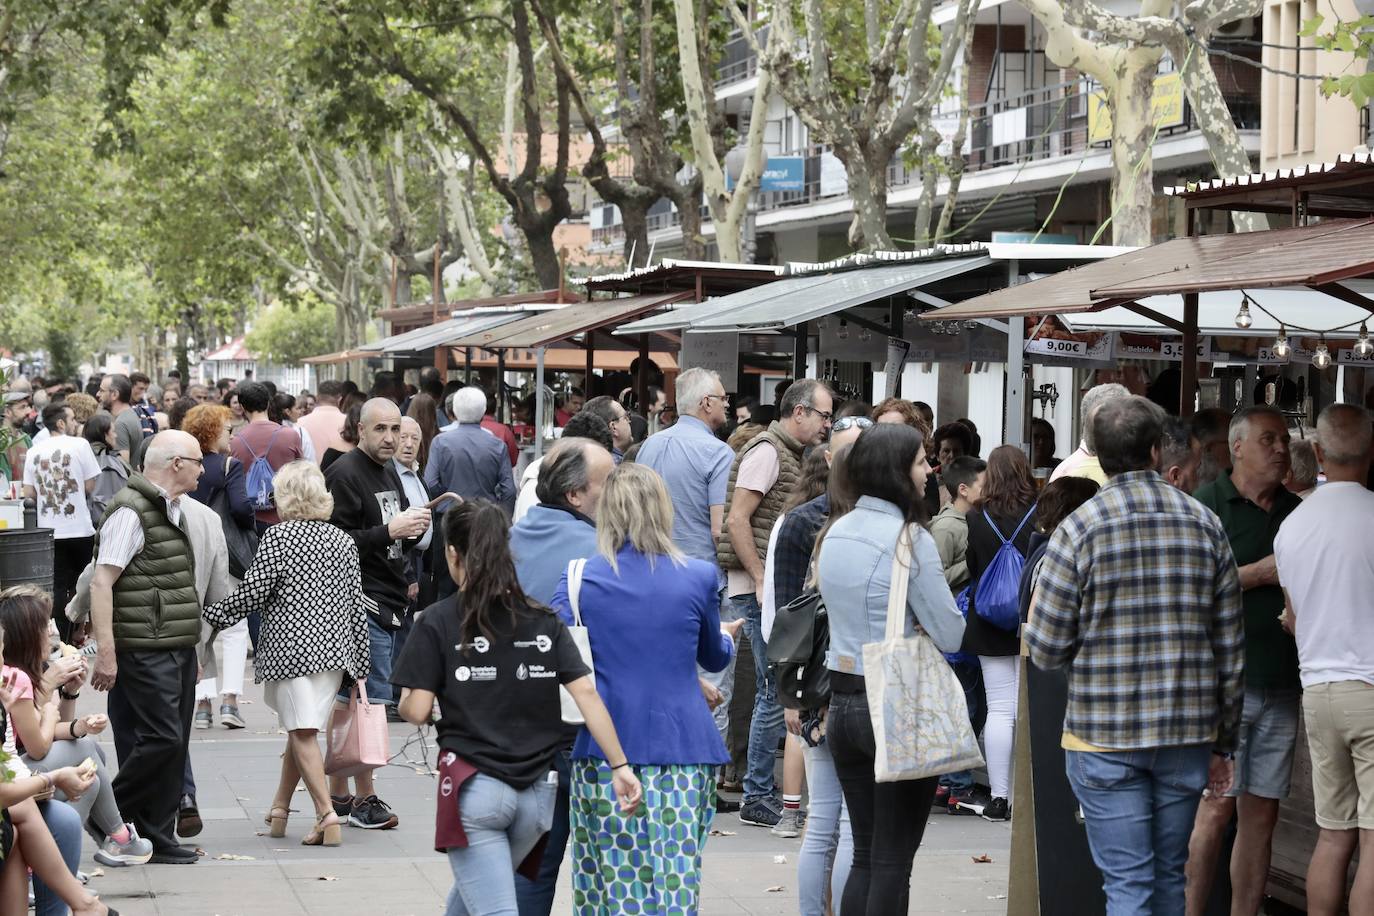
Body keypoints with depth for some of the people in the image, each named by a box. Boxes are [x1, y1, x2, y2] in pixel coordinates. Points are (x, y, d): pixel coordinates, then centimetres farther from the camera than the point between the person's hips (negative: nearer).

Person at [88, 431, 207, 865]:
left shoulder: (170, 510, 17)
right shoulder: (130, 511, -13)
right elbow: (101, 582, -17)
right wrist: (106, 652, -22)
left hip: (178, 649, 9)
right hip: (145, 651, -9)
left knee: (174, 745, 8)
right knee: (161, 739, -12)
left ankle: (157, 836, 14)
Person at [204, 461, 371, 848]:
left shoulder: (278, 536, -6)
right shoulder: (343, 541, 10)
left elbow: (252, 592, -8)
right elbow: (357, 604, 11)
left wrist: (213, 614, 7)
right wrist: (360, 663, 16)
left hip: (291, 647, -5)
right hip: (335, 648, 5)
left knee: (302, 733, -6)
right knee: (299, 729, 16)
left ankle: (327, 815, -17)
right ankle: (279, 809, 25)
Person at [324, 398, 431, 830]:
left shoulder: (387, 472, 18)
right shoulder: (344, 474, -12)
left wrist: (413, 528, 7)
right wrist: (389, 531, -23)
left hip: (386, 600, 9)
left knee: (349, 701, 13)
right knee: (370, 699, -8)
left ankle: (336, 794, 19)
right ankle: (364, 799, -2)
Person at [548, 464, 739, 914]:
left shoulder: (580, 578, -2)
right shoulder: (698, 577, 0)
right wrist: (727, 637, 39)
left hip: (605, 748, 0)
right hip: (683, 746, 0)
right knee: (676, 879, 2)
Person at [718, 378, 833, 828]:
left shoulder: (791, 455, 19)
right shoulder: (766, 451, -11)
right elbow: (737, 520, -17)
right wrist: (762, 582, -19)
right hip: (759, 588, -10)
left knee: (773, 691, 12)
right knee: (777, 691, -9)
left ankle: (762, 792, 18)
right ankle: (758, 798, -4)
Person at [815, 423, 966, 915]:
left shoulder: (834, 534, 8)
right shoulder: (910, 538, -15)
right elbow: (950, 635, -13)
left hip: (842, 701, 7)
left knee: (865, 854, 12)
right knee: (893, 860, -1)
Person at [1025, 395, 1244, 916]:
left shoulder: (1078, 531, -9)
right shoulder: (1206, 527, 2)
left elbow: (1045, 650, -8)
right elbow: (1230, 652, 5)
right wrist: (1224, 743, 15)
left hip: (1105, 738, -3)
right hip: (1188, 735, 3)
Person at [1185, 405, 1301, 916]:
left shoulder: (1297, 513, 15)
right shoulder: (1207, 506, -1)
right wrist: (1260, 573, -14)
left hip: (1282, 683, 5)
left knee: (1261, 813, 6)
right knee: (1216, 808, -8)